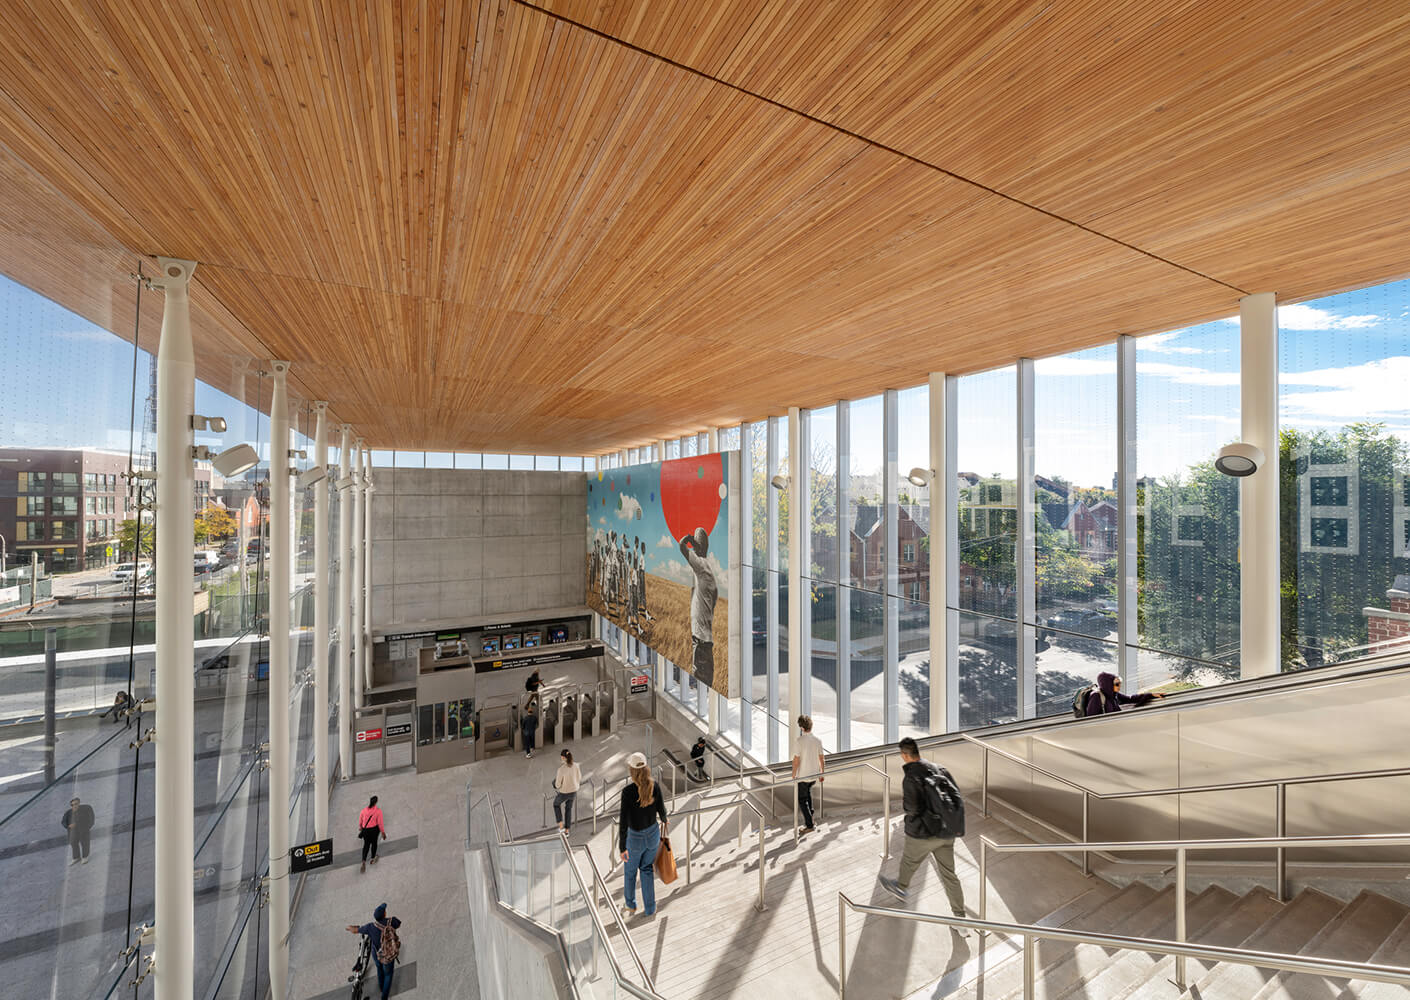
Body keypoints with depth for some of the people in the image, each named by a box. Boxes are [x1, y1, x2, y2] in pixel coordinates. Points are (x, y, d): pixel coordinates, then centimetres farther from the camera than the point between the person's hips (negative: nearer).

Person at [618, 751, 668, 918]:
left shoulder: (628, 791, -29)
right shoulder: (655, 786, -17)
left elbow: (623, 821, -24)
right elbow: (661, 810, -4)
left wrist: (622, 847, -13)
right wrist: (665, 820, 19)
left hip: (635, 838, -3)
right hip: (653, 834, 3)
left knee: (630, 870, 27)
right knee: (647, 869, 28)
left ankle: (630, 905, 49)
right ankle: (650, 909, 36)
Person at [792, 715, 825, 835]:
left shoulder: (800, 741, -20)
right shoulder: (818, 741, -5)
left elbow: (796, 760, -17)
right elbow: (821, 759, 3)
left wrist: (793, 775, -5)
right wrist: (821, 773, 17)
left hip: (803, 776, -5)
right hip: (814, 775, 5)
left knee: (802, 800, 9)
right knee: (808, 791, 32)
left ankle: (809, 825, 8)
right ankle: (810, 814, 34)